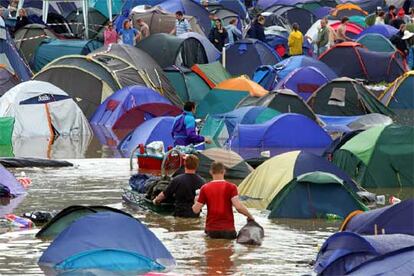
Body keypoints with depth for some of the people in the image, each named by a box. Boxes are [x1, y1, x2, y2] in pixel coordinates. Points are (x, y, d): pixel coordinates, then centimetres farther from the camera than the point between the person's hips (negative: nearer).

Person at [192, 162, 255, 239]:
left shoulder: (205, 188, 2)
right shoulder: (231, 187, -3)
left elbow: (196, 210, 3)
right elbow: (238, 206, -14)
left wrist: (196, 201, 24)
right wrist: (249, 216, 2)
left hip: (211, 230, 1)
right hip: (228, 230, -1)